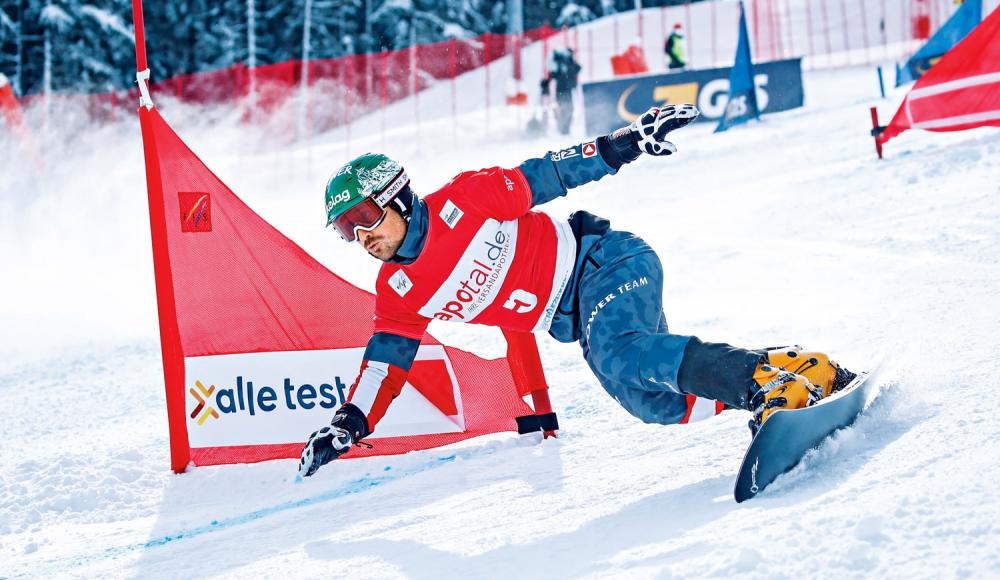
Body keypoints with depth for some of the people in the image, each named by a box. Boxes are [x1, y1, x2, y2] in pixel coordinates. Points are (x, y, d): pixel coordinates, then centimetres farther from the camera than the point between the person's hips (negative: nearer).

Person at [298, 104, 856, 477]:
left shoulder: (462, 201, -13)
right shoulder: (400, 294, 3)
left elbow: (546, 175, -7)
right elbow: (386, 359, 10)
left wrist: (624, 144, -10)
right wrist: (349, 423, 1)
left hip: (606, 262, -7)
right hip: (575, 320, 7)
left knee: (622, 356, -34)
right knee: (654, 403, -13)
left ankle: (783, 374, -44)